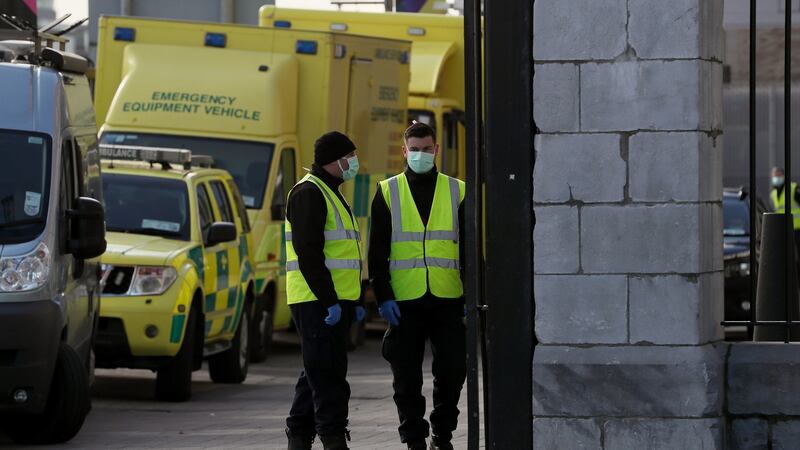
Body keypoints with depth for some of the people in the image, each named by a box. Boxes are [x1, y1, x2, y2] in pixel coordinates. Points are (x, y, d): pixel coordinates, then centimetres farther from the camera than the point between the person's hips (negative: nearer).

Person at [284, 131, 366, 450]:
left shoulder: (332, 195, 22)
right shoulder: (309, 193, -11)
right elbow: (308, 252, -20)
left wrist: (355, 301, 22)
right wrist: (328, 301, -22)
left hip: (335, 301, 10)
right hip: (317, 302, -10)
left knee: (318, 373, 12)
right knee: (328, 373, -11)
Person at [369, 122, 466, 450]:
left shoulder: (456, 192, 9)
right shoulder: (388, 192, 6)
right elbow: (377, 251, 4)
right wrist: (383, 297, -5)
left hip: (447, 299, 1)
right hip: (404, 300, -1)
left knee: (453, 369, -1)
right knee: (407, 376, 2)